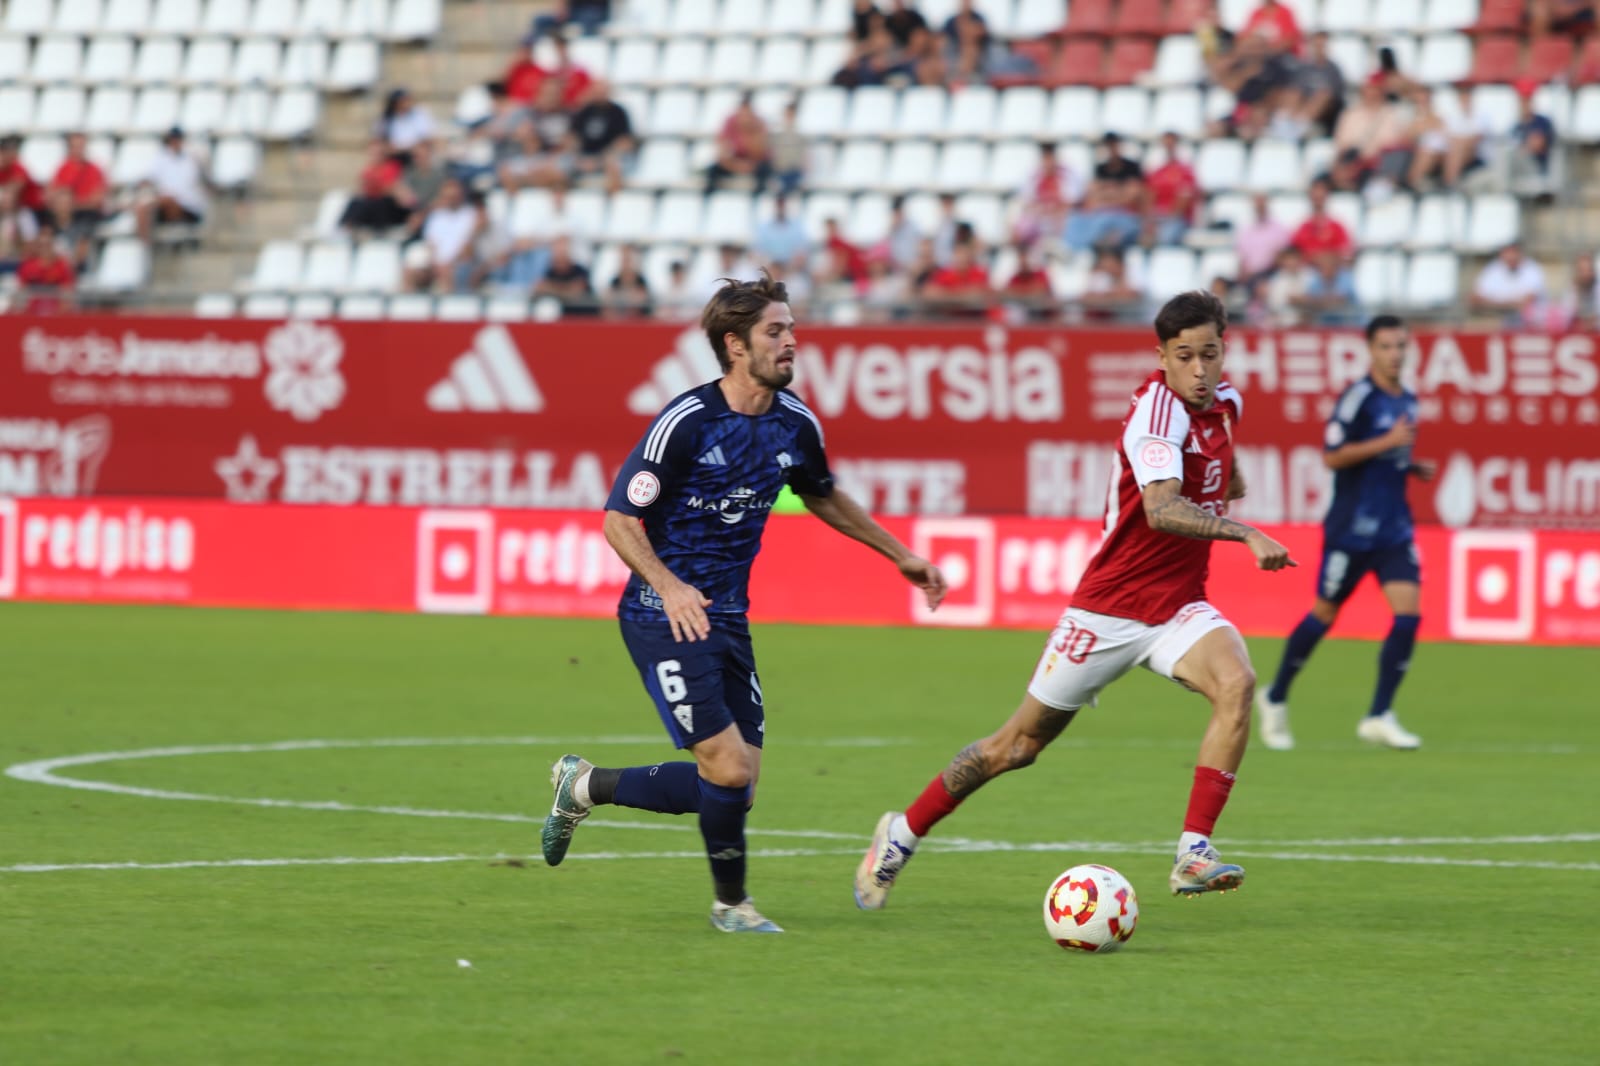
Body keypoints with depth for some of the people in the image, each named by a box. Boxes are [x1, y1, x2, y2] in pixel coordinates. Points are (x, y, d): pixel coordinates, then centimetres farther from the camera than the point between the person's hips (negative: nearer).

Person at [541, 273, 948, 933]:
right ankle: (731, 904, 8)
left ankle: (585, 786, 23)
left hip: (728, 617, 7)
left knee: (734, 785, 3)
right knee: (729, 770, -16)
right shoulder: (686, 422, -17)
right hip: (664, 617, -7)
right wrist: (670, 587, -29)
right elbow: (618, 518, -14)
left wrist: (901, 556, 25)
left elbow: (823, 498, 23)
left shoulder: (795, 424, 2)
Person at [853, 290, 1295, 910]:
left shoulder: (1226, 402, 3)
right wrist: (1245, 533, -47)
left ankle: (1193, 854, -27)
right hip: (1110, 607, -6)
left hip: (1179, 608, 6)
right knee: (1023, 742, 6)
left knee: (1236, 685, -26)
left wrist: (1230, 480, 33)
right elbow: (1160, 509, -39)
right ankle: (904, 832, 27)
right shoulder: (1158, 409, -22)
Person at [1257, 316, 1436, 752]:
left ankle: (1379, 716, -4)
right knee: (1324, 614, 5)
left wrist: (1413, 467, 6)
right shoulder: (1359, 397, -13)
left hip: (1394, 530, 6)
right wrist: (1387, 442, -24)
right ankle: (1275, 699, 26)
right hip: (1350, 530, -6)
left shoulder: (1408, 401, 11)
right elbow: (1332, 456, -18)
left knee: (1409, 614, -9)